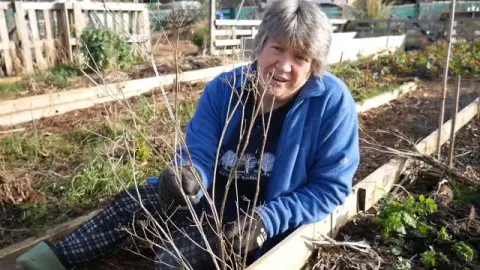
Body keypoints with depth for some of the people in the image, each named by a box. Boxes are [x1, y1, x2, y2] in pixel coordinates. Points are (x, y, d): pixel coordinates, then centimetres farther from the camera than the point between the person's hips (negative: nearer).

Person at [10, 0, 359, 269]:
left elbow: (331, 187, -16)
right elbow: (199, 156, -11)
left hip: (269, 222, -4)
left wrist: (266, 221, -27)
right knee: (131, 202, -8)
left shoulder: (333, 101, -20)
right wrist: (189, 177, -37)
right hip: (215, 197, 5)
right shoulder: (223, 88, -10)